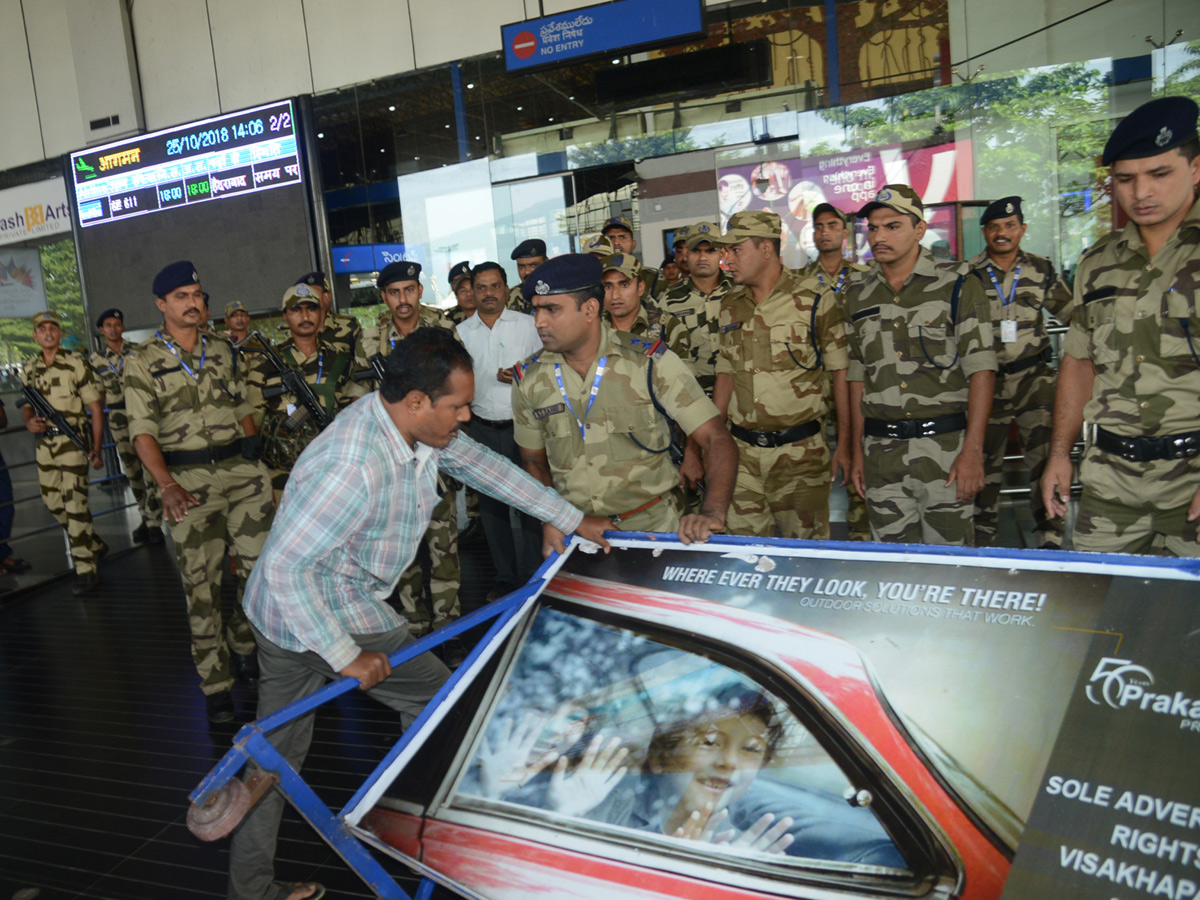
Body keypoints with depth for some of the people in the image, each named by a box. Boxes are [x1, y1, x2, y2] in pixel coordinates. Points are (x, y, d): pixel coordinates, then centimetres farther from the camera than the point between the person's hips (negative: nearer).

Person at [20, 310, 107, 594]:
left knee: (75, 503, -10)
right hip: (45, 443, 6)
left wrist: (97, 449, -12)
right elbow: (27, 404, 19)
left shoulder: (76, 363, -7)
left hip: (73, 440, -6)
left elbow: (95, 408, -7)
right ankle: (94, 545, 32)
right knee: (53, 502, 13)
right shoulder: (29, 369, 9)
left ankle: (86, 569, -6)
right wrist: (29, 421, -6)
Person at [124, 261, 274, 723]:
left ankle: (244, 647, 27)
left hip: (241, 470, 3)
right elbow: (143, 431, -5)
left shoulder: (223, 350, 13)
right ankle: (216, 684, 12)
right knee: (201, 585, 2)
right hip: (187, 480, -3)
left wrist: (256, 458, 12)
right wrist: (167, 485, -19)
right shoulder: (141, 361, 1)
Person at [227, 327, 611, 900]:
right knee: (435, 701, 6)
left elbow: (484, 466, 7)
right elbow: (283, 566, -29)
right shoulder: (354, 467, -33)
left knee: (276, 750, 19)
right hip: (320, 615, -9)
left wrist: (572, 520, 11)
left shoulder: (423, 426, -5)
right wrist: (345, 655, -24)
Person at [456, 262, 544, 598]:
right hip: (484, 430, 3)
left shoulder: (528, 325, 2)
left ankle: (533, 576, 13)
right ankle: (505, 578, 25)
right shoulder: (462, 333, 9)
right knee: (492, 507, 11)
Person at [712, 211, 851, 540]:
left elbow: (841, 373, -3)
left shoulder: (813, 300, -5)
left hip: (799, 451, -4)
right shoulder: (730, 305, 10)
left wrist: (846, 442, -6)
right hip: (742, 451, 4)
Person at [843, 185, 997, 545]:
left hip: (945, 447, -3)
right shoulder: (858, 294, 11)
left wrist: (972, 450, -13)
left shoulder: (957, 286, -1)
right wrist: (857, 449, 10)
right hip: (881, 452, 4)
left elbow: (981, 370, -5)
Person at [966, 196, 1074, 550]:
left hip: (1033, 375, 0)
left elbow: (1071, 312, 16)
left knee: (1045, 456, -10)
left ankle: (1049, 538, -2)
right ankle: (983, 539, 24)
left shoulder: (1041, 271, 5)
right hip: (988, 379, 0)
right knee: (985, 458, 9)